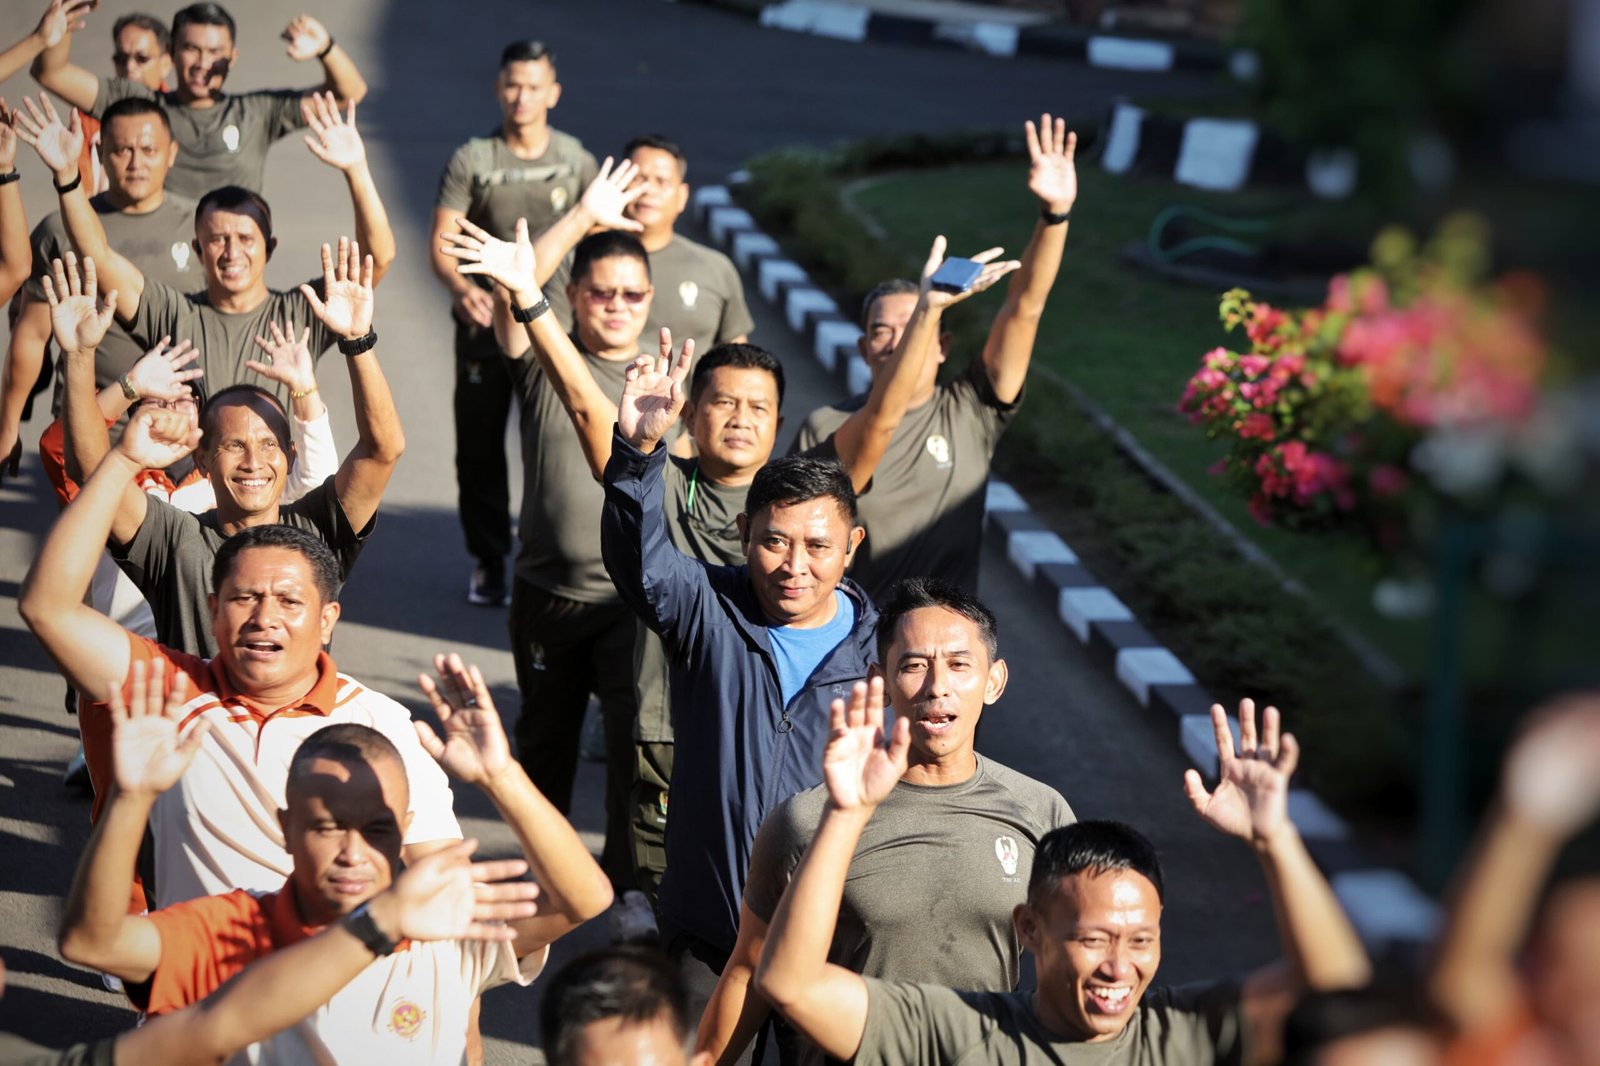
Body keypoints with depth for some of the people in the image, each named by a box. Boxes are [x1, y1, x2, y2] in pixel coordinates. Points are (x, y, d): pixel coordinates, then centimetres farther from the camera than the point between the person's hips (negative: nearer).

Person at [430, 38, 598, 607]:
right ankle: (489, 561, 18)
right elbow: (441, 243, -5)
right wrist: (462, 288, -24)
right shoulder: (471, 160, -1)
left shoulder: (576, 161, 3)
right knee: (479, 443, 5)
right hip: (485, 321, 0)